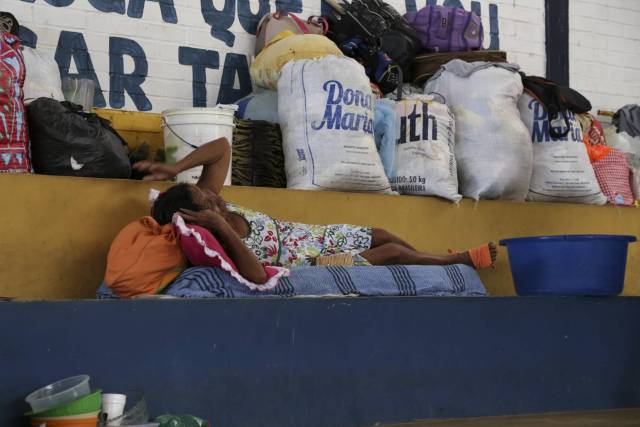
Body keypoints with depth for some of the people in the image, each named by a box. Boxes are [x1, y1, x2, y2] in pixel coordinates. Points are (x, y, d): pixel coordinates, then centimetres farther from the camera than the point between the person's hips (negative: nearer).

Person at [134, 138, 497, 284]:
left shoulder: (209, 202, -14)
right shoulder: (222, 246, -35)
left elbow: (222, 148, -13)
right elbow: (258, 275, -54)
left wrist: (175, 168, -26)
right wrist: (222, 227, -53)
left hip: (310, 235, 7)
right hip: (313, 261, -7)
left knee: (382, 235, 16)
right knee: (392, 252, 1)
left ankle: (441, 262, 41)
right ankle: (464, 261, 25)